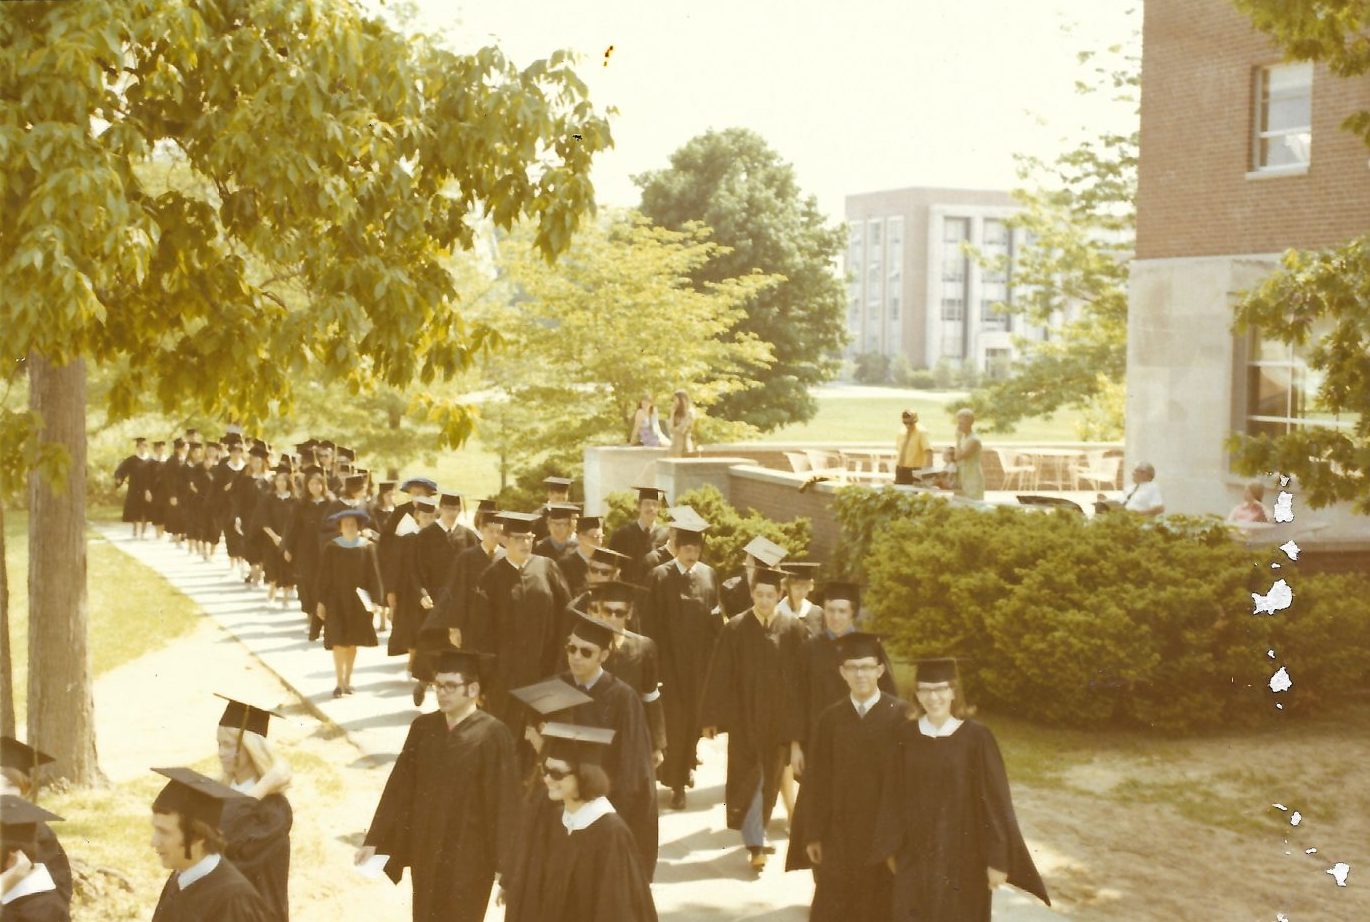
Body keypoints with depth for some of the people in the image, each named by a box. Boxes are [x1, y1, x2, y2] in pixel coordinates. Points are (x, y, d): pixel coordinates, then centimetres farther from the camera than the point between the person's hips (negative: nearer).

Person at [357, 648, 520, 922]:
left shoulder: (492, 735, -15)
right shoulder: (423, 727, 0)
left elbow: (504, 800, -14)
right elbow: (399, 787, 3)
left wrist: (503, 863, -15)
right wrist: (375, 840, 1)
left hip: (469, 855, -5)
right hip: (425, 849, 5)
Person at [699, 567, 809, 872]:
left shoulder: (793, 629, -3)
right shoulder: (735, 629, -6)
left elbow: (802, 676, 0)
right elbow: (718, 675, -4)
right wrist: (711, 718, -5)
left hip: (779, 717, 2)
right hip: (745, 717, -2)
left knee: (769, 778, 13)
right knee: (750, 776, -3)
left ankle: (756, 833, 33)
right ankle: (755, 844, 2)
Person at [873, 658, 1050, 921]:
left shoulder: (977, 737, -10)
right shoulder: (905, 736, -1)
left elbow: (996, 802, -9)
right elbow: (892, 797, 5)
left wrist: (998, 859, -10)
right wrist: (891, 849, 5)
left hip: (964, 858, -2)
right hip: (915, 856, 2)